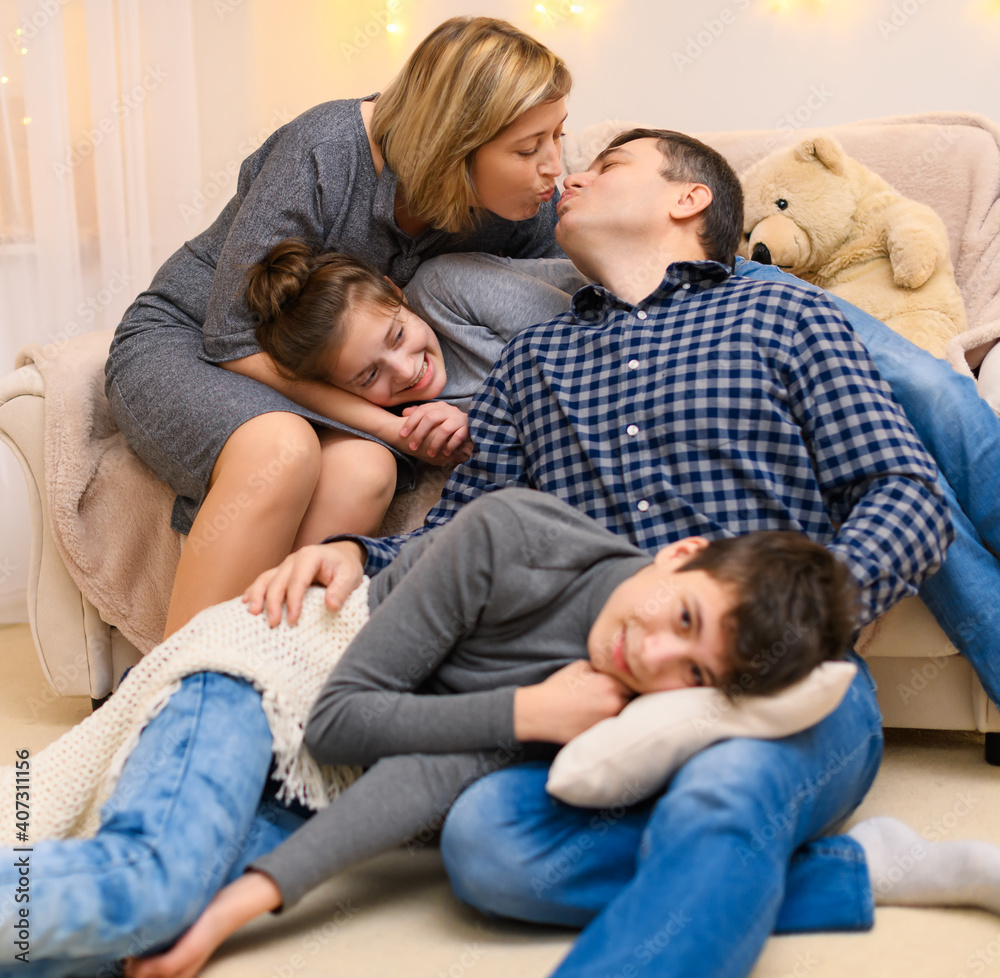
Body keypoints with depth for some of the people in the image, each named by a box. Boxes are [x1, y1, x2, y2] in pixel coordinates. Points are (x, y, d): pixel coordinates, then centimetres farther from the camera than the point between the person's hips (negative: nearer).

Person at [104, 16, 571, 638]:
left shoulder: (531, 207, -12)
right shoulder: (324, 151, -26)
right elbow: (238, 338, -22)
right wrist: (388, 422, -28)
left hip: (335, 382, 4)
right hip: (188, 340, -4)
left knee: (366, 470, -32)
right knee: (282, 447, -37)